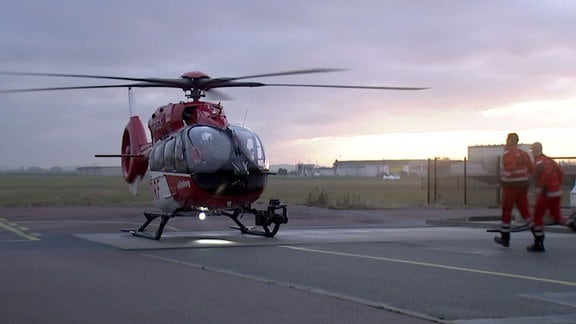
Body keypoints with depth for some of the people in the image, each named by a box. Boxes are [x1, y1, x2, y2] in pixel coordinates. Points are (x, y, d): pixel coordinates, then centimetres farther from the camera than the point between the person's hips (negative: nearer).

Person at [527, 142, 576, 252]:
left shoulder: (538, 161, -11)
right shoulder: (549, 160, 15)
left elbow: (546, 172, -29)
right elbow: (561, 173, 16)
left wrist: (542, 187, -22)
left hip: (546, 193, -8)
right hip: (557, 193, 8)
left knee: (538, 216, 1)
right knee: (556, 217, 18)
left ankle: (538, 244, 3)